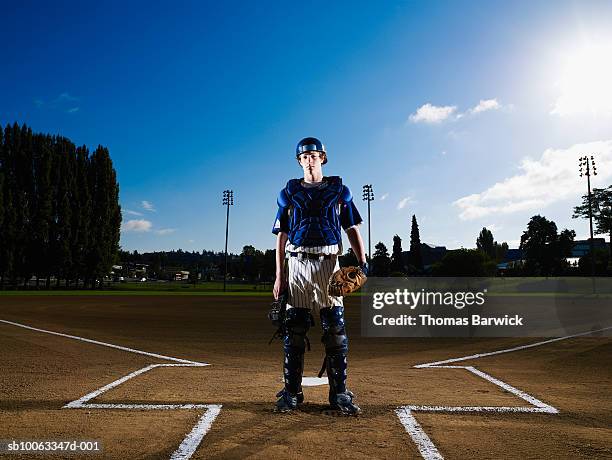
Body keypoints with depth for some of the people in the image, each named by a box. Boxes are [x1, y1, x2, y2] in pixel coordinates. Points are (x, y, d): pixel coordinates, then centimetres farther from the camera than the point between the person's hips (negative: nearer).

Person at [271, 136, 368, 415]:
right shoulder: (289, 193, 12)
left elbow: (353, 229, 9)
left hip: (329, 264, 0)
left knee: (336, 329, -2)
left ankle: (339, 394, 7)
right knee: (294, 330, 1)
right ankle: (291, 393, 11)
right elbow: (281, 236, 9)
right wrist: (279, 276, 2)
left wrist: (362, 261, -6)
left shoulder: (339, 190, 12)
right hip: (297, 264, 1)